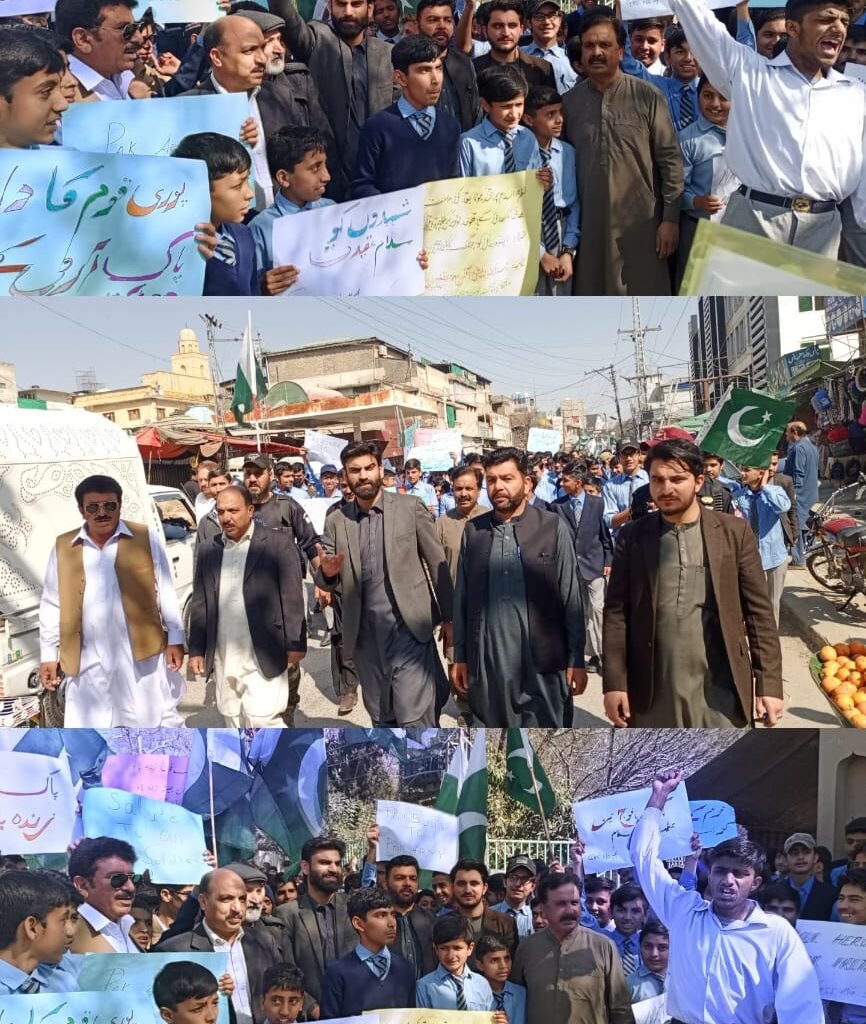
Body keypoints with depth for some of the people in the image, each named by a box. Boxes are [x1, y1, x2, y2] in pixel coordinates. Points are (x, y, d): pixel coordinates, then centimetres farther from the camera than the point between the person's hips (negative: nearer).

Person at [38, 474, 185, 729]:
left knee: (161, 724, 10)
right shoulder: (63, 547, 4)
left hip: (143, 654, -2)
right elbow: (52, 605, 8)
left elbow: (165, 591, 2)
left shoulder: (146, 538, -1)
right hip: (88, 662, 2)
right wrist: (48, 655, 6)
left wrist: (175, 638, -1)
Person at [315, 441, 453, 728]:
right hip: (365, 636, 4)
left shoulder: (410, 507, -2)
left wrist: (449, 617, 1)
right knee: (381, 719, 15)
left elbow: (437, 563, 2)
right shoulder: (335, 521, 6)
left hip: (408, 629, -3)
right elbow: (327, 582, 8)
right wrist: (327, 571, -16)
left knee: (414, 719, -9)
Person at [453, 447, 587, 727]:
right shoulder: (473, 530, 5)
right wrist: (460, 656, 6)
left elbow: (571, 598, -1)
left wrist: (576, 660, -3)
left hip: (543, 664, -2)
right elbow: (462, 597, 7)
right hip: (488, 664, 2)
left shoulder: (553, 527, -2)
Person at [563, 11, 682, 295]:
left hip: (641, 221, -2)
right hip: (590, 222, 2)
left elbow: (670, 159, -3)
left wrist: (671, 217, -8)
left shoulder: (648, 96, -3)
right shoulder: (569, 102, 5)